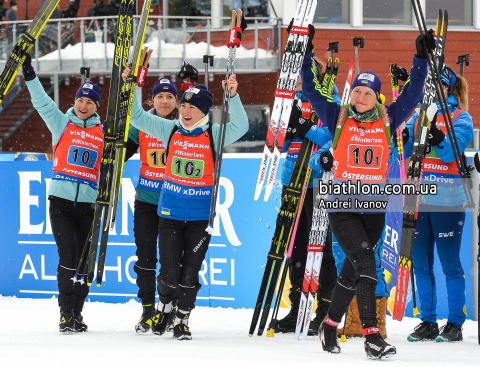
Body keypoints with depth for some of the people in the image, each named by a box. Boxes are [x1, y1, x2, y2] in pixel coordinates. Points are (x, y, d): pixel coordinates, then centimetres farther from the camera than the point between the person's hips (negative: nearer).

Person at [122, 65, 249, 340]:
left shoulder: (214, 135, -5)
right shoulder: (170, 130, 1)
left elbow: (240, 127, -20)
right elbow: (138, 116, 2)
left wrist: (233, 96, -31)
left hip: (201, 216, -1)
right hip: (170, 212, 1)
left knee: (189, 275, 2)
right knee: (169, 273, -3)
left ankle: (183, 320, 21)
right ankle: (164, 305, 27)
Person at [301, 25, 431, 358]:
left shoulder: (387, 119, 6)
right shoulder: (338, 117, 1)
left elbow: (414, 93, 5)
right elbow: (311, 89, 0)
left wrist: (422, 58, -2)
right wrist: (305, 53, -6)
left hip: (374, 207, 3)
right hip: (342, 207, -3)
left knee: (352, 272, 11)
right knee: (365, 264, -18)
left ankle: (330, 325, 31)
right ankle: (372, 336, -22)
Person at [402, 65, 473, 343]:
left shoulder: (461, 118, 0)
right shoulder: (419, 115, 14)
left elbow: (450, 152, -15)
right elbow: (404, 151, 9)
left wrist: (432, 126, -25)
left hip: (447, 201, -5)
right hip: (419, 198, 5)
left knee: (450, 263, -2)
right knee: (421, 263, 6)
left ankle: (455, 323, 3)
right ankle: (428, 322, 13)